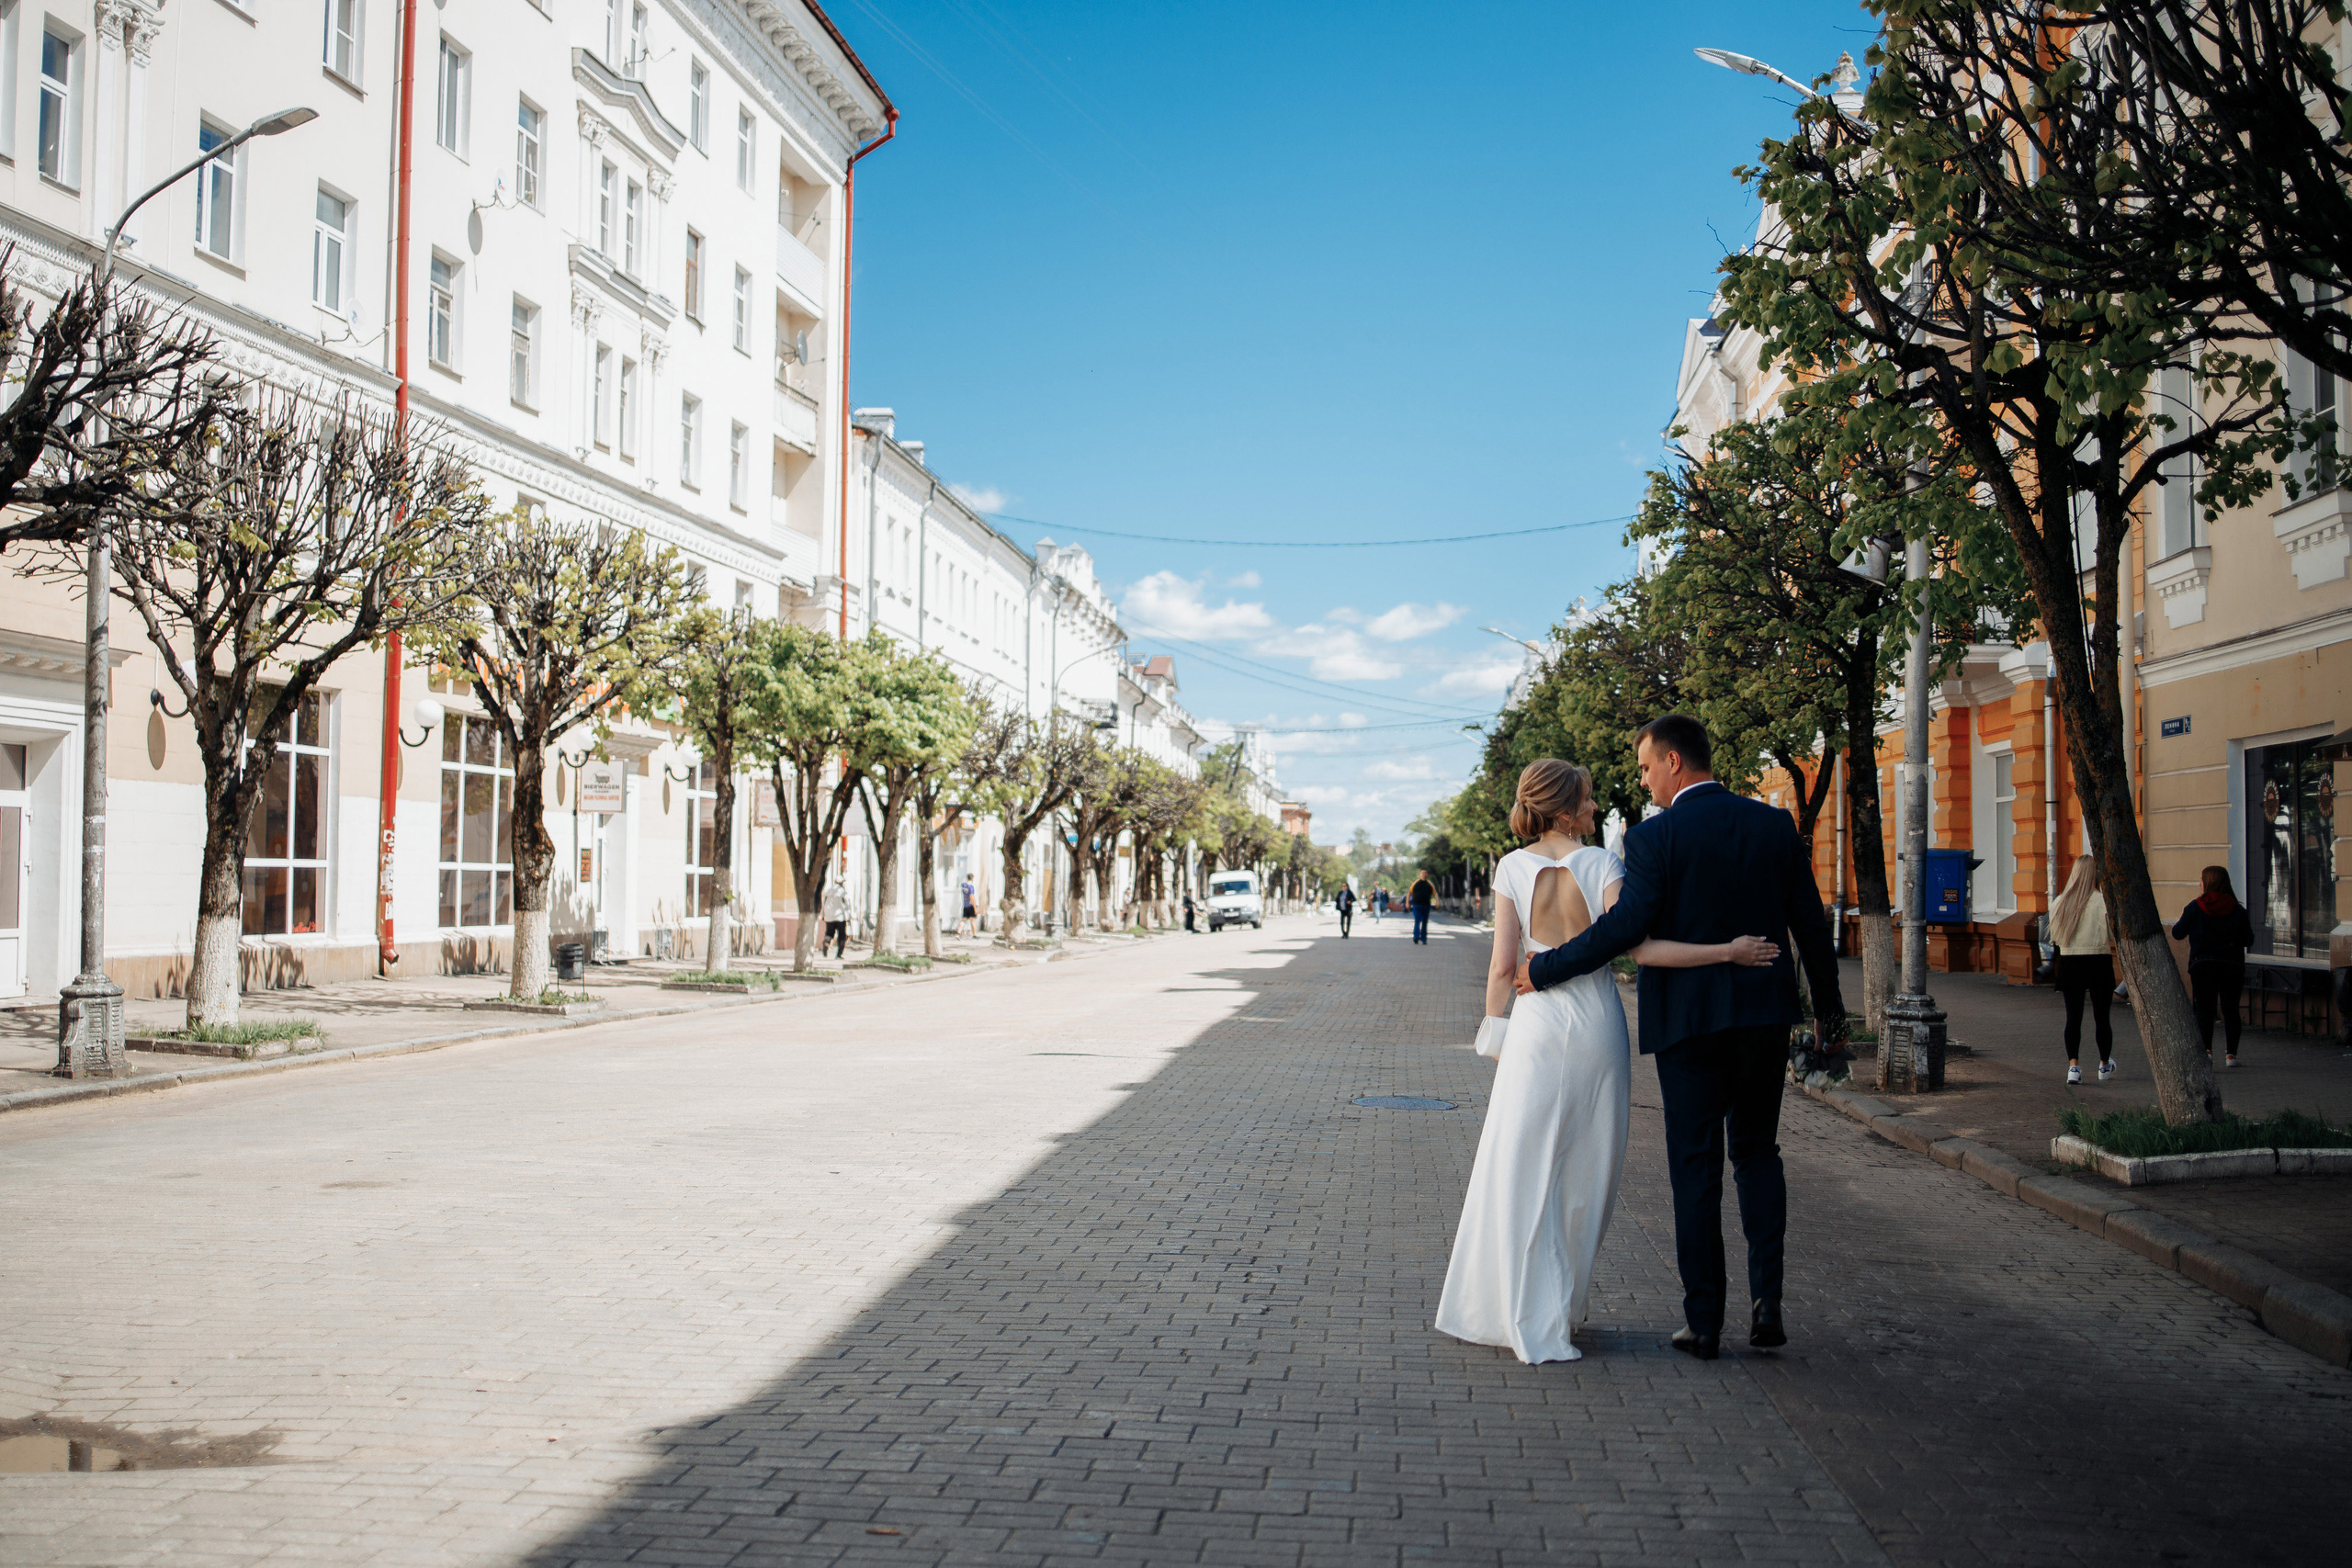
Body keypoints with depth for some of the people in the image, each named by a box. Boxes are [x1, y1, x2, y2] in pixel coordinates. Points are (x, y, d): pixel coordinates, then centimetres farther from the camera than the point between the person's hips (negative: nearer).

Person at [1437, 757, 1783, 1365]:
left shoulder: (1513, 868, -3)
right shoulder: (1602, 865, -6)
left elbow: (1504, 964, -3)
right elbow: (1637, 947, -17)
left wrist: (1494, 1029, 8)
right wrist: (1726, 951, -14)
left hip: (1538, 1024, 0)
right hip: (1597, 1024, 0)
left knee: (1524, 1173, 5)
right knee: (1585, 1173, 14)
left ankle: (1533, 1322, 2)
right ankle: (1562, 1308, 24)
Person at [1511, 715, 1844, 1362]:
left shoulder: (1654, 837, -11)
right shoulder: (1774, 824, 3)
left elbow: (1625, 927, -19)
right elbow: (1811, 924, 7)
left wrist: (1541, 970, -8)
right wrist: (1829, 1009, 17)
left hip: (1688, 1019, -4)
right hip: (1765, 1015, 4)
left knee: (1696, 1168, 5)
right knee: (1758, 1152, 18)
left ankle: (1704, 1320, 9)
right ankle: (1766, 1300, 7)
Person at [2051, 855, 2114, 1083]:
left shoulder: (2061, 900, 2)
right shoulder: (2101, 901, -11)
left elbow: (2054, 933, 8)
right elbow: (2108, 935, -13)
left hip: (2069, 962, 3)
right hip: (2098, 961, -3)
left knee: (2073, 1016, 5)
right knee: (2102, 1016, 11)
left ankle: (2073, 1065, -6)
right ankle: (2105, 1066, 24)